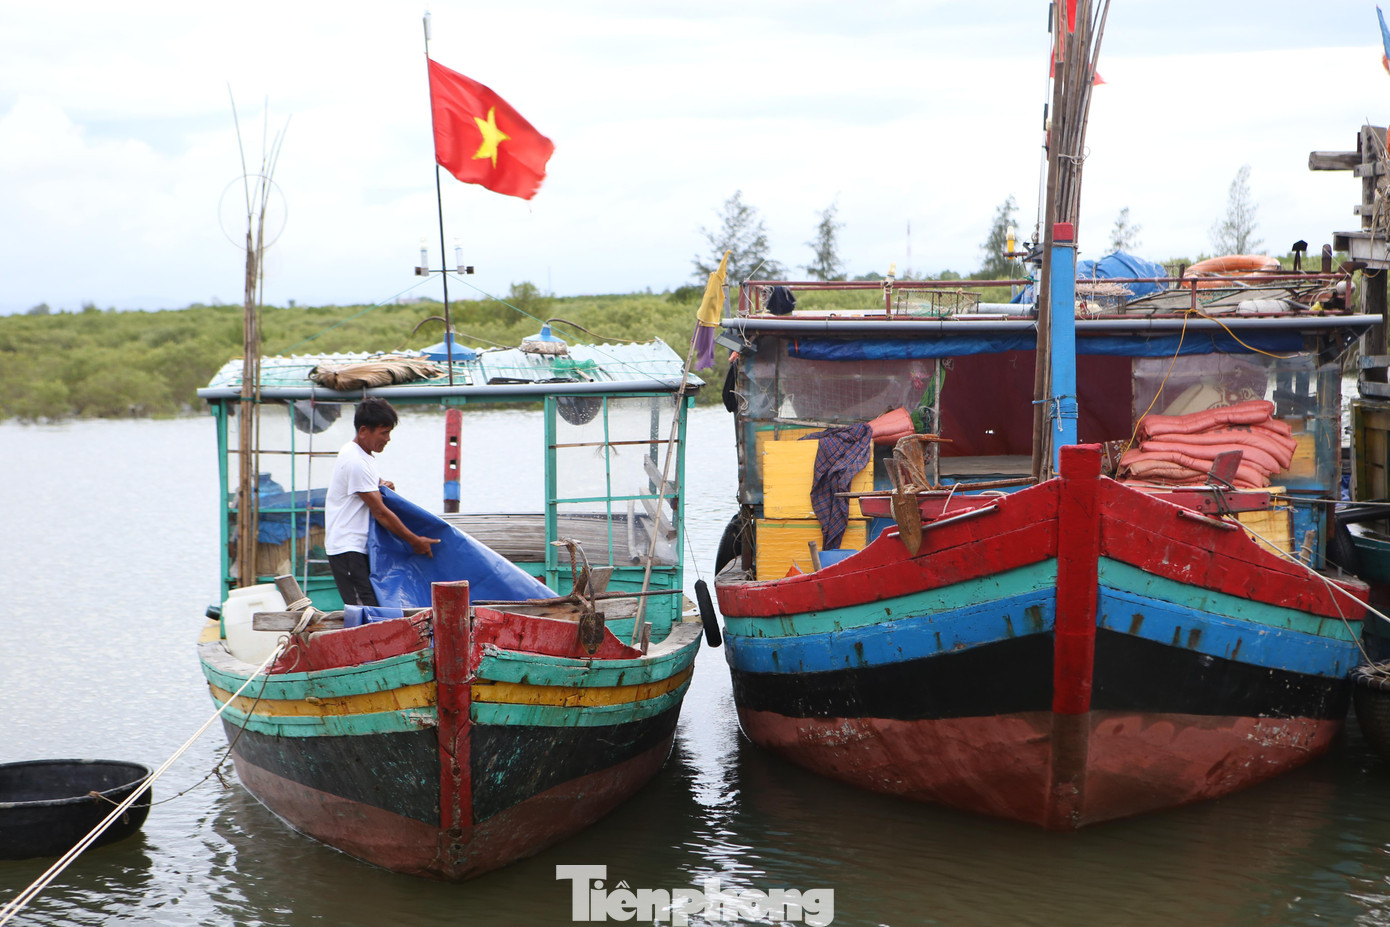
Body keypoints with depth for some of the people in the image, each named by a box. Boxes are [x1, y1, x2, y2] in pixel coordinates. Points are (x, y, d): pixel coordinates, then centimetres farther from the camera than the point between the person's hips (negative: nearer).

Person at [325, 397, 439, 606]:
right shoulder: (356, 462, -18)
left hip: (359, 548, 10)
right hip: (347, 549, -10)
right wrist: (415, 541, -10)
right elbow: (381, 513, -17)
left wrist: (380, 485, 8)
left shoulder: (364, 455, 13)